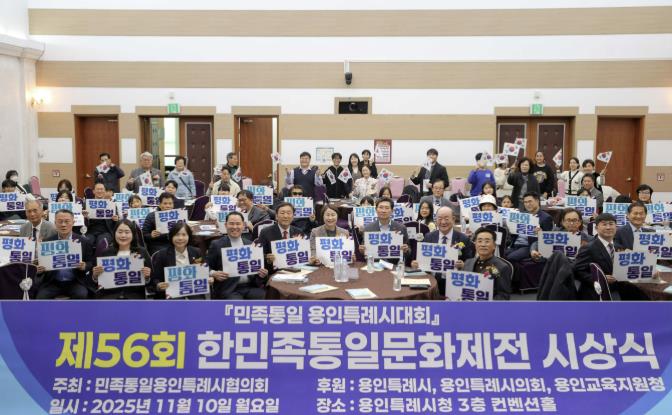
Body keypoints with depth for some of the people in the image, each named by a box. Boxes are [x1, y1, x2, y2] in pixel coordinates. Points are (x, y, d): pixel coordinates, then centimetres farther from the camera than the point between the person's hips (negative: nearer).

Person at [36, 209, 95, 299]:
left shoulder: (83, 242, 4)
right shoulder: (47, 242, 7)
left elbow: (91, 263, 6)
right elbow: (41, 262, 11)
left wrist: (84, 266, -17)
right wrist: (39, 269, -12)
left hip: (76, 282, -1)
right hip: (52, 283, 2)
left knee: (81, 295, -30)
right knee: (41, 297, -25)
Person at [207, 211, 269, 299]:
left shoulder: (251, 244, 16)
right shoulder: (217, 245, 6)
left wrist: (263, 272, -2)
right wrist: (214, 274, -14)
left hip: (251, 287, 4)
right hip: (228, 289, -3)